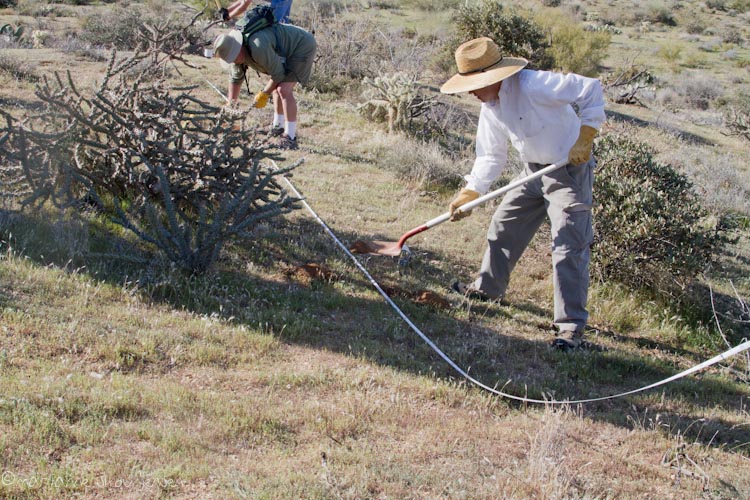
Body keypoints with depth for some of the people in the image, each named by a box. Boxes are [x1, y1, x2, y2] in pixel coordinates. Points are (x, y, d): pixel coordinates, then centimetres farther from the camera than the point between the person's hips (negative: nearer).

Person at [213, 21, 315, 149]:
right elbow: (235, 79, 7)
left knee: (284, 89, -18)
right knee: (277, 87, 19)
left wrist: (264, 94, -12)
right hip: (287, 51, 10)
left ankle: (290, 138, -15)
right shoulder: (235, 49, -6)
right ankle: (277, 127, 36)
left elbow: (278, 74, -24)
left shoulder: (258, 47, -36)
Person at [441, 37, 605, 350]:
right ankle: (489, 287, 41)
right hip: (533, 171, 9)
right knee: (503, 227, 18)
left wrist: (585, 137, -27)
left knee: (569, 248, -10)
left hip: (569, 171, -8)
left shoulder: (533, 85, -28)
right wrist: (470, 194, -7)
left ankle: (571, 325, -5)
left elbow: (591, 89, -27)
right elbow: (491, 157, 5)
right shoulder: (489, 107, -1)